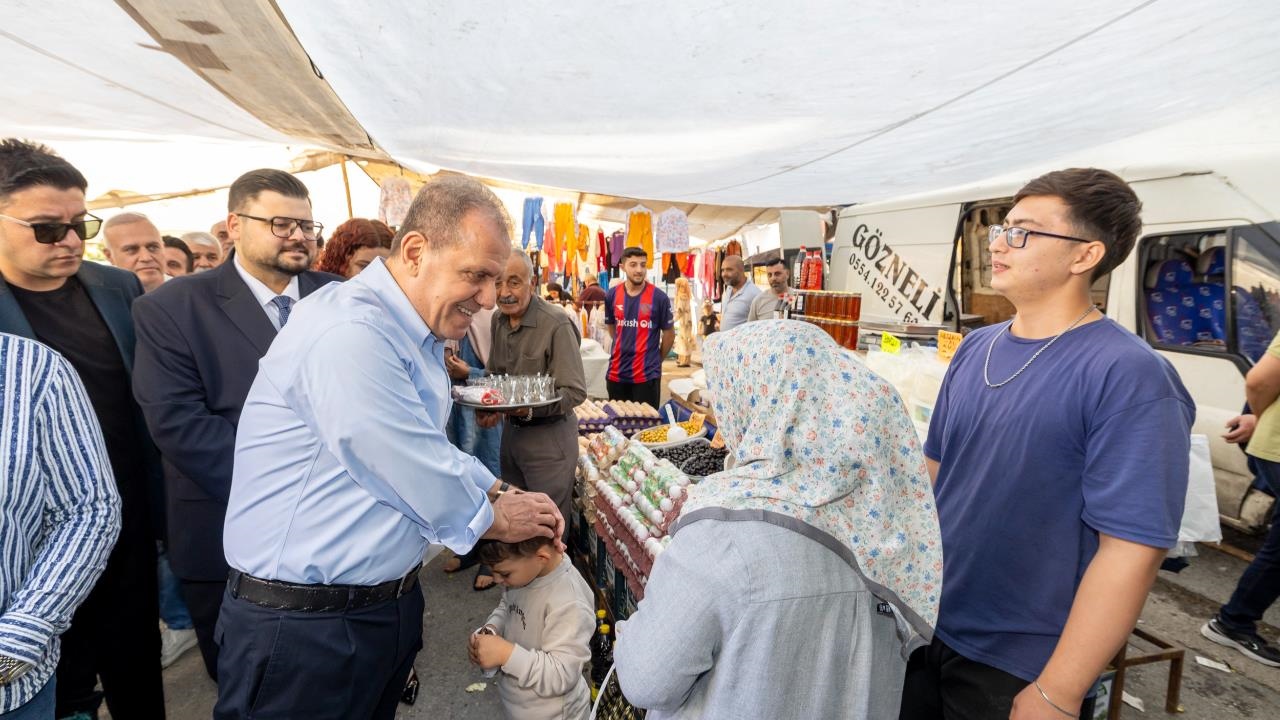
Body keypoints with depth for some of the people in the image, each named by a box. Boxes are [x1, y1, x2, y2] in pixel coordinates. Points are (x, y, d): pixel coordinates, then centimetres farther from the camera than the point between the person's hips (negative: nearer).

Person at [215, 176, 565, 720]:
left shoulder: (417, 336, 6)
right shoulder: (349, 332, -27)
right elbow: (421, 479, -24)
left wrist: (504, 493, 3)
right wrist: (495, 519, -7)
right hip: (304, 627, -9)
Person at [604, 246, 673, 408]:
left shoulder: (659, 297, -8)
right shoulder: (612, 295, 1)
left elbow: (669, 333, 2)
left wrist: (656, 360, 9)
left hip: (647, 374, -3)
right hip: (617, 372, 3)